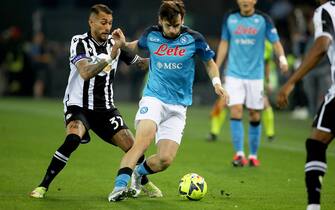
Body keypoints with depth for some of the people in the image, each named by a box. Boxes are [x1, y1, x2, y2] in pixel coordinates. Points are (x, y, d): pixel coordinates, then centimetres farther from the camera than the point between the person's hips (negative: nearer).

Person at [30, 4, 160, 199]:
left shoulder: (114, 44, 2)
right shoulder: (79, 42, -12)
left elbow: (140, 62, 16)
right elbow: (85, 73, -29)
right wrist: (109, 58, -35)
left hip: (106, 108, 4)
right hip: (78, 106, -4)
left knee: (132, 146, -5)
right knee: (73, 139, -32)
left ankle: (144, 182, 26)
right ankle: (43, 186, -21)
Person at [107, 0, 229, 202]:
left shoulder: (194, 39, -3)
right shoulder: (151, 34, 0)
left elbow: (210, 62, 12)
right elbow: (137, 46, 23)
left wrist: (217, 82, -5)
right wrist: (124, 44, 3)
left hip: (178, 107, 1)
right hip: (153, 98, -1)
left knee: (166, 159, -9)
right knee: (143, 141, -29)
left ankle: (137, 174, 21)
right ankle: (120, 186, -34)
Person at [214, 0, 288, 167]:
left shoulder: (263, 20, -2)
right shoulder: (229, 18, 5)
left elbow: (275, 42, -4)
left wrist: (282, 58, -24)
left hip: (255, 75, -1)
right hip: (234, 74, 1)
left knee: (255, 116, 4)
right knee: (236, 111, -12)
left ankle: (253, 155, 16)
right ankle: (239, 154, -8)